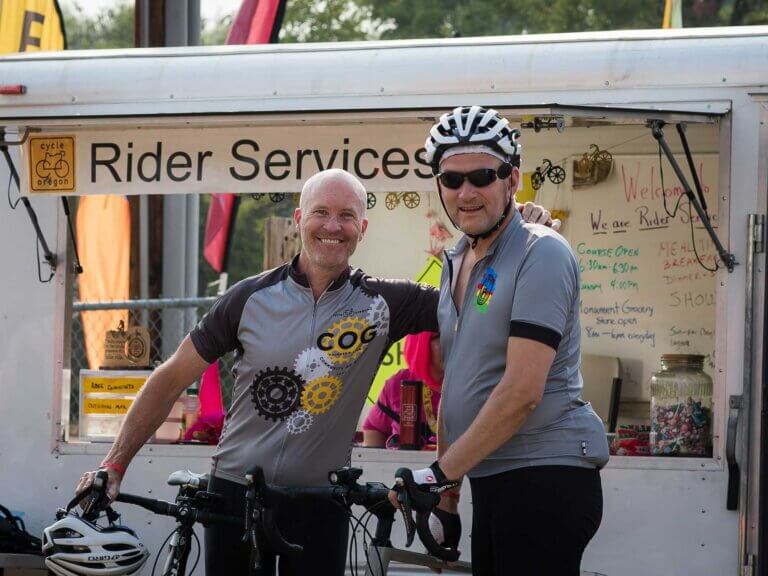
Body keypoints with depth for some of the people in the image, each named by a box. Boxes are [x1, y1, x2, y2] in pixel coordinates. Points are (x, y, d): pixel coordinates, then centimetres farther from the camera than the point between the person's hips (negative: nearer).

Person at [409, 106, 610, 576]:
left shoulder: (541, 254, -11)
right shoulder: (457, 264, 17)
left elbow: (522, 391, -19)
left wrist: (441, 473, -16)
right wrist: (445, 500, 18)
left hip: (545, 478, -9)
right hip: (490, 480, 9)